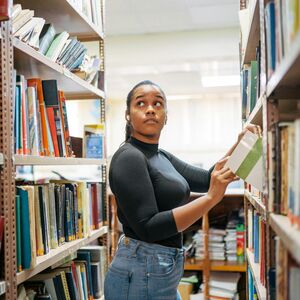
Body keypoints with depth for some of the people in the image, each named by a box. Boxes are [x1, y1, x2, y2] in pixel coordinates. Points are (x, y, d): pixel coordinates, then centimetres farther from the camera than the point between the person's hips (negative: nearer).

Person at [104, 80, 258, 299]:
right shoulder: (128, 158, -18)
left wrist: (239, 146, -1)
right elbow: (148, 228, -25)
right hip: (142, 275, -9)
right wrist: (212, 198, -27)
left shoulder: (162, 157, 10)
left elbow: (206, 180, 11)